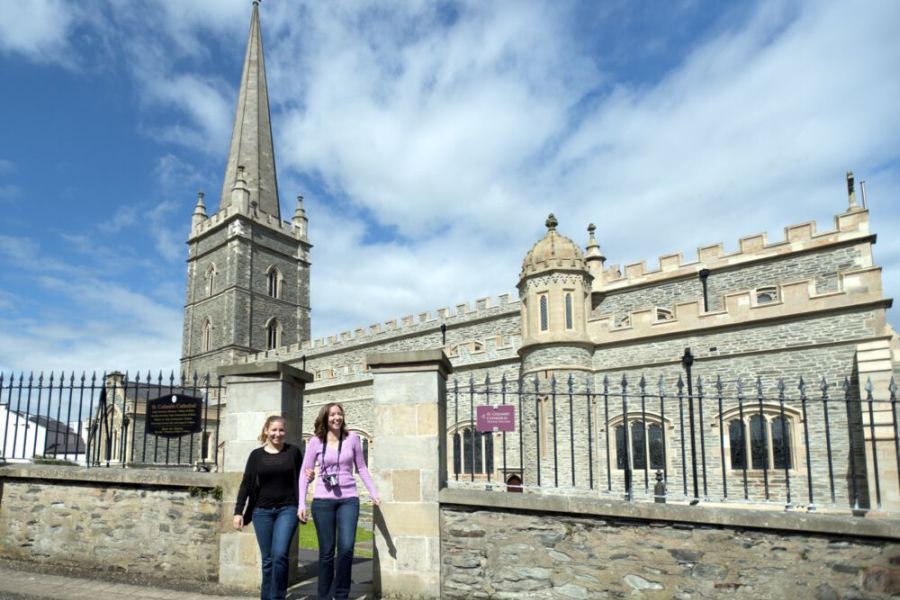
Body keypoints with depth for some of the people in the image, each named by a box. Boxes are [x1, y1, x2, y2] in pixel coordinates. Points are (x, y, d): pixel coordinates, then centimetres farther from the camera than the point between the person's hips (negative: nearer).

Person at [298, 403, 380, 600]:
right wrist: (302, 504, -4)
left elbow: (361, 468, 11)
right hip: (322, 501, -1)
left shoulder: (352, 438, 3)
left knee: (346, 548, -11)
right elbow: (305, 473, 2)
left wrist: (373, 492, 5)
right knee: (326, 552, 4)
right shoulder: (315, 441, 0)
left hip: (349, 499, 1)